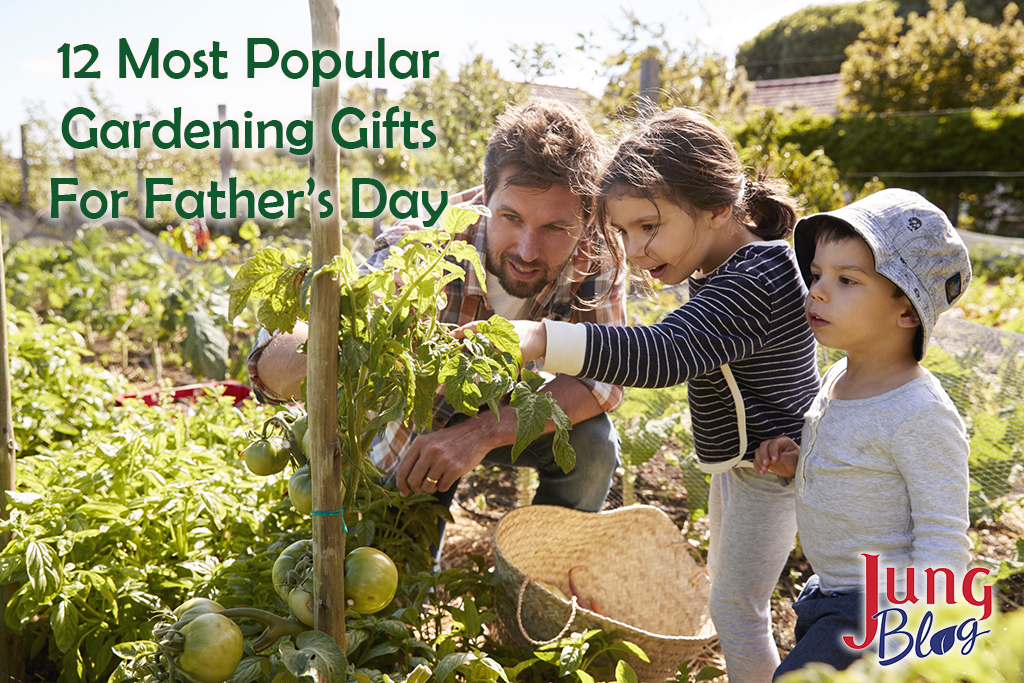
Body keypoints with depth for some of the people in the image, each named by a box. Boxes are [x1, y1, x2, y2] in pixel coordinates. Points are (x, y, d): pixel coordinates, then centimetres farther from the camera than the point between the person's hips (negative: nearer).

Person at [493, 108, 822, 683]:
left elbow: (665, 353, -46)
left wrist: (537, 338, -57)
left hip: (766, 468, -10)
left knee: (735, 609, 2)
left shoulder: (750, 285, -32)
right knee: (727, 587, 24)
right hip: (741, 460, 10)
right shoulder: (742, 264, 0)